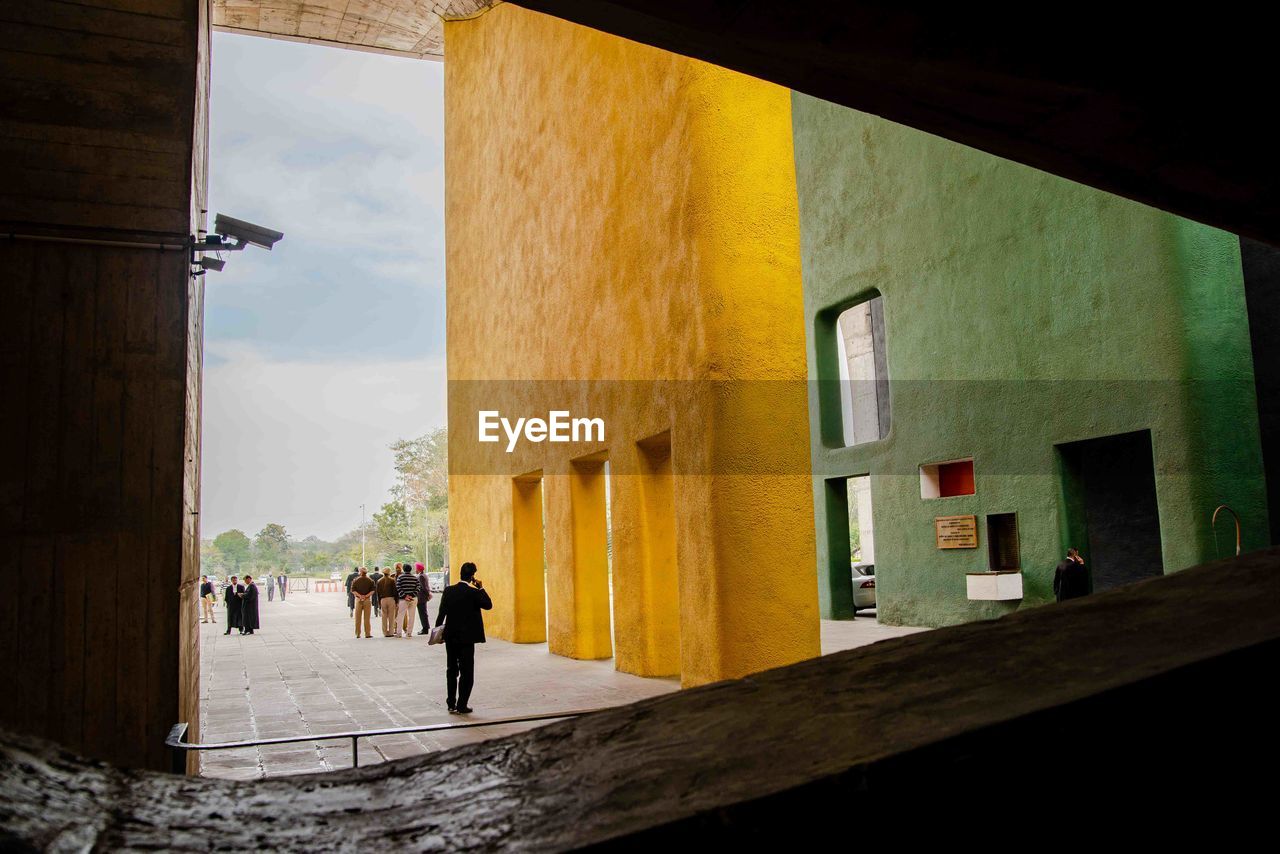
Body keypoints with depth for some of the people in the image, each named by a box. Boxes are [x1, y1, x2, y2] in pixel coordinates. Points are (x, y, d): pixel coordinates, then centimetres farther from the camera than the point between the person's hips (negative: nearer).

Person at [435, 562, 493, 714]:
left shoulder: (448, 591, -2)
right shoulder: (473, 592, -14)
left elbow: (441, 613, -1)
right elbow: (488, 605, -4)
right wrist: (480, 587, -2)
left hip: (450, 636, 4)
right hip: (466, 638, -4)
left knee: (452, 670, 14)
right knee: (466, 672, 4)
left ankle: (451, 704, 18)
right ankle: (462, 706, 4)